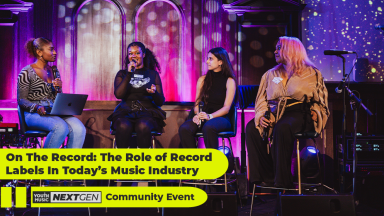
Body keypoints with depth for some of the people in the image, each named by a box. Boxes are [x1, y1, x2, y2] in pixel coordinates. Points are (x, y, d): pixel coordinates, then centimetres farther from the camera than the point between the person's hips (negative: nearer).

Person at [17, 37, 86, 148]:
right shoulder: (27, 72, 0)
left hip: (54, 112, 5)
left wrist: (59, 89, 0)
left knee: (79, 129, -24)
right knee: (61, 128, -35)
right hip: (35, 114, -5)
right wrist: (37, 107, -21)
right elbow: (21, 100, -3)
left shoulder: (53, 71, 18)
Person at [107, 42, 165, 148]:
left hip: (147, 112, 0)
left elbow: (161, 102, 12)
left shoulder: (153, 74, 17)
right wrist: (129, 74, -6)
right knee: (123, 127, -36)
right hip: (126, 112, 0)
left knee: (143, 126, -37)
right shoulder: (122, 74, 18)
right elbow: (118, 94, -1)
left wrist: (154, 93, -11)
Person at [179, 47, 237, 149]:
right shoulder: (203, 79, 17)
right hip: (204, 116, 4)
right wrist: (197, 114, -9)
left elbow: (226, 107, -4)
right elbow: (197, 102, 14)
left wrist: (210, 116, -20)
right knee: (184, 129, -28)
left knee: (208, 127, -39)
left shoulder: (229, 81, 4)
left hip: (221, 118, -4)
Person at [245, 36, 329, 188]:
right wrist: (261, 116, -4)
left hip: (298, 114, -5)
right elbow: (262, 101, 16)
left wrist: (315, 112, -8)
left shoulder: (311, 73, 12)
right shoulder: (271, 75, 22)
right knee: (252, 128, -26)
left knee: (282, 128, -39)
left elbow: (319, 101, 13)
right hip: (274, 114, 5)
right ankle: (266, 177, -23)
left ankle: (282, 180, -33)